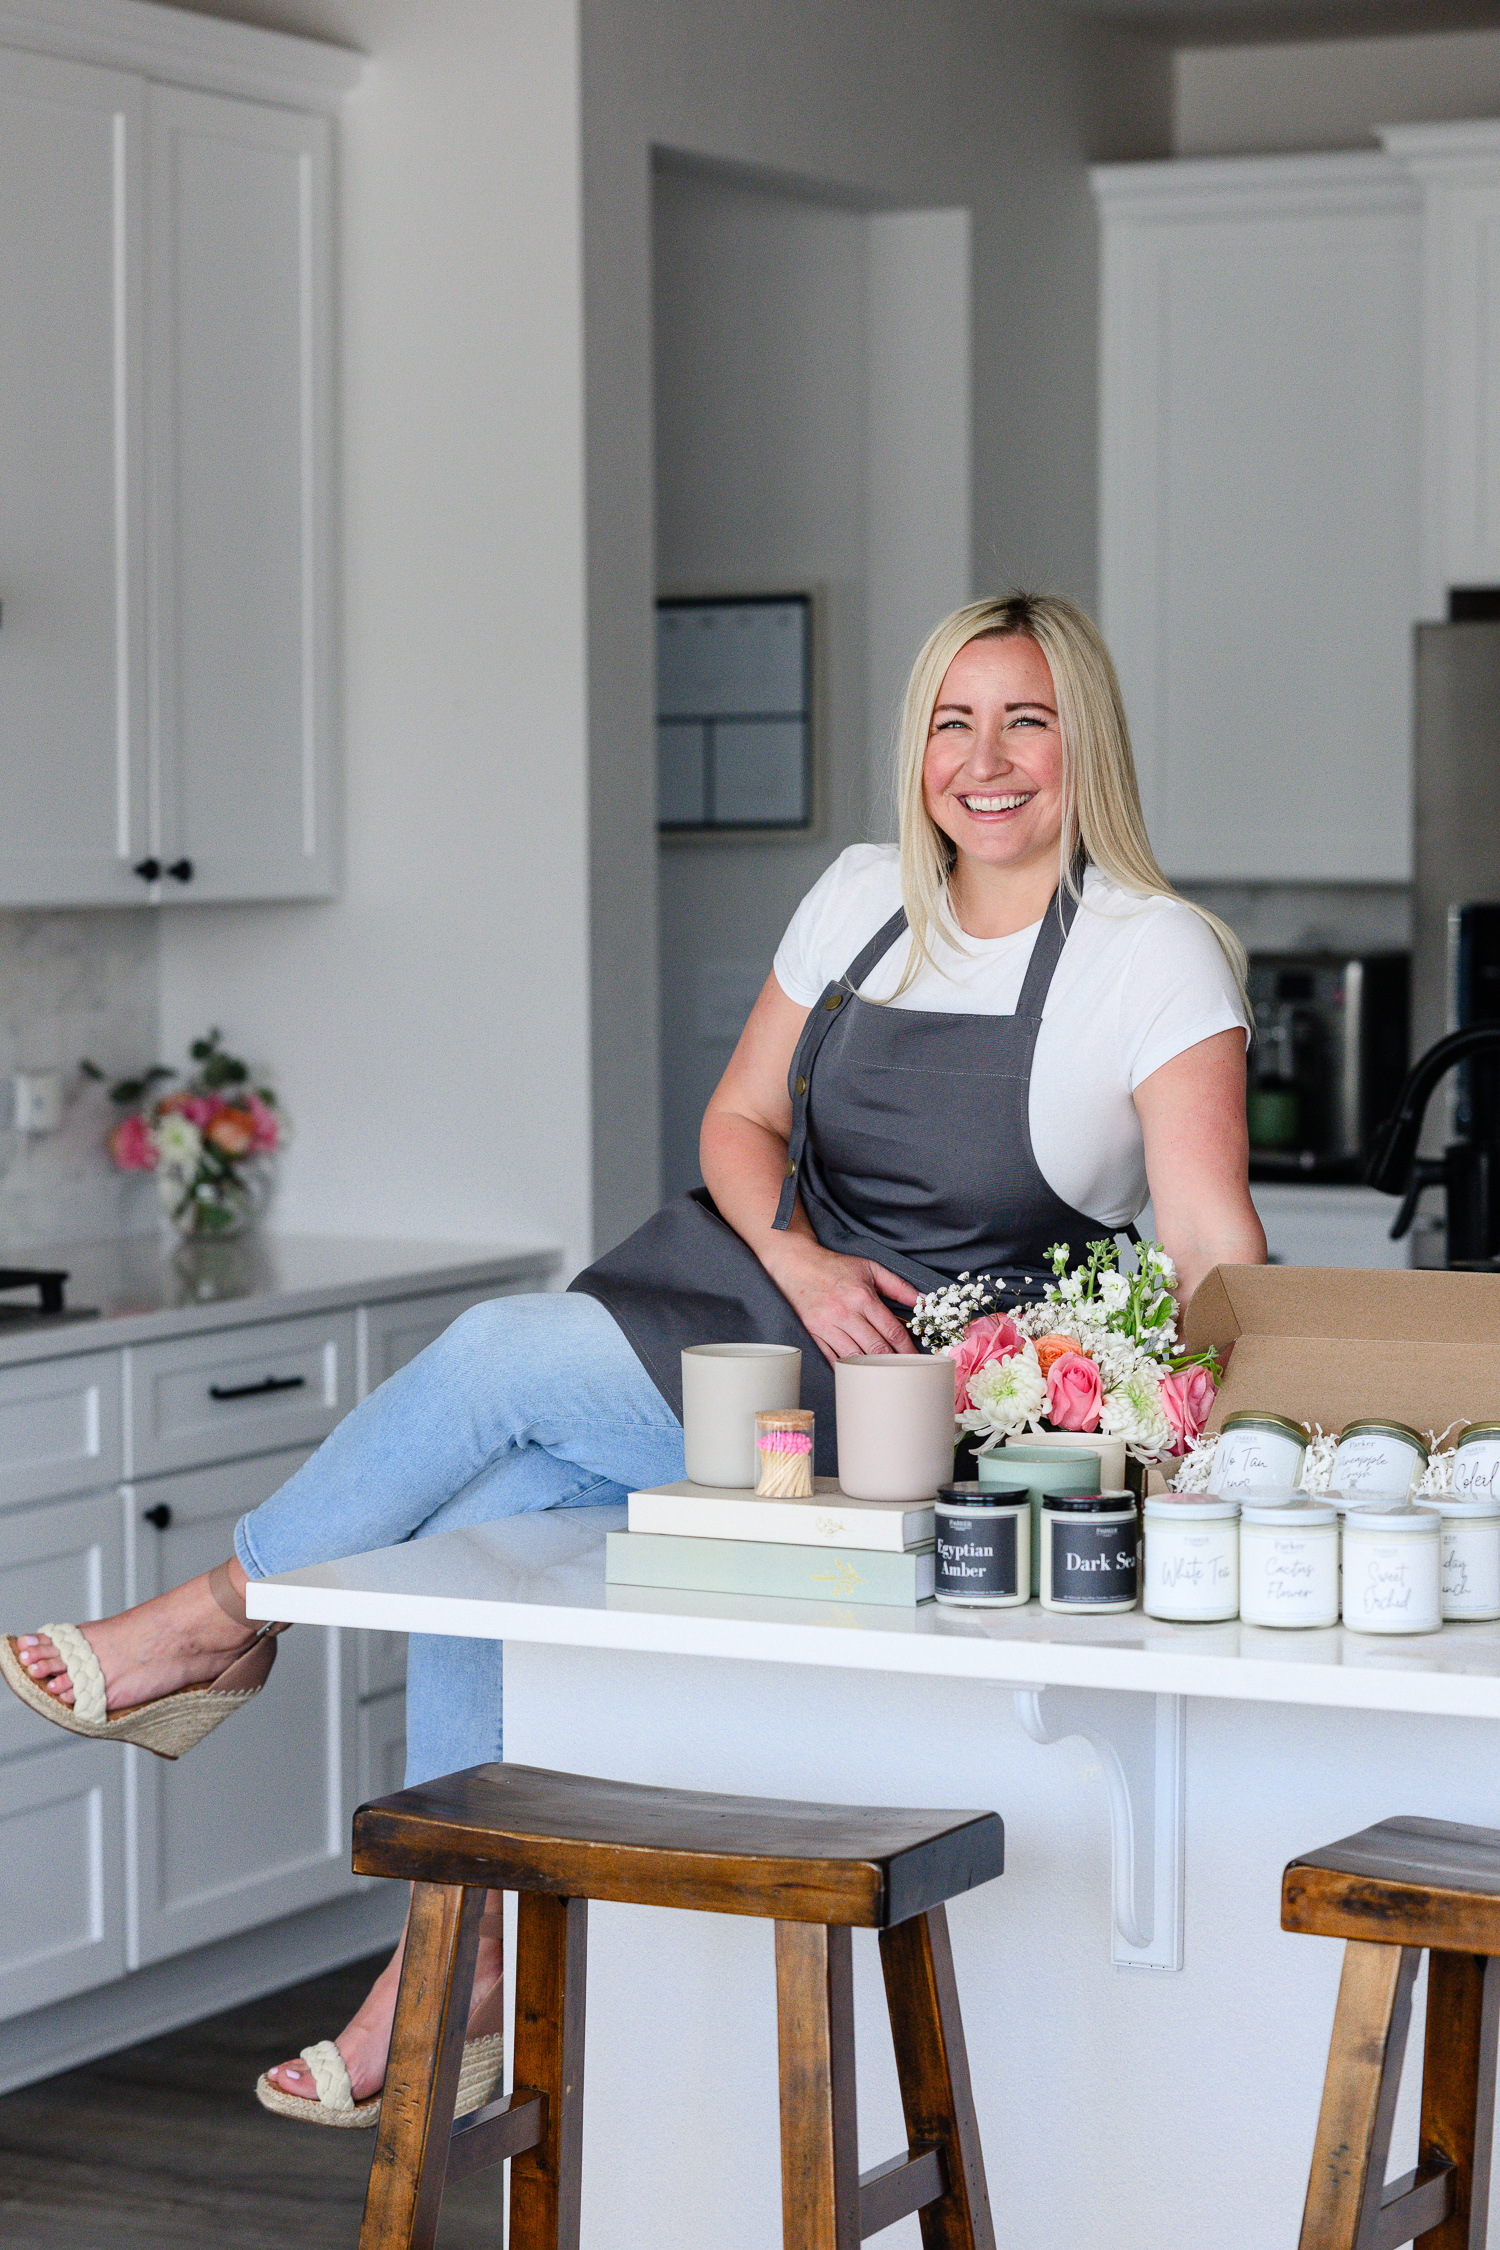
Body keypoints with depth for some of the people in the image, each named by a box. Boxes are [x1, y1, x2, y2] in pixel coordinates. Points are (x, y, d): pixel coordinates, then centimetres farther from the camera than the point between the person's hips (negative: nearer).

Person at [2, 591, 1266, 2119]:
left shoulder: (1155, 953, -11)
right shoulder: (862, 897, 8)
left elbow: (1209, 1242, -17)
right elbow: (739, 1122, 13)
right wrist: (803, 1264, -8)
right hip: (765, 1288, 6)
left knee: (502, 1352, -19)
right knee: (472, 1546, -12)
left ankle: (225, 1619, 3)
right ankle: (461, 1966, 2)